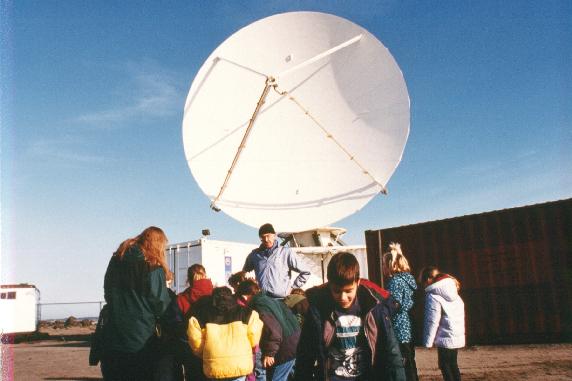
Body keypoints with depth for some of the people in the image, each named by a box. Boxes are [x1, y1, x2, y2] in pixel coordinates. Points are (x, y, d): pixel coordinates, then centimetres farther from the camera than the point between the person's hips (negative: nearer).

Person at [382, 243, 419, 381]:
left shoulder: (395, 281, -14)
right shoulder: (408, 278, 10)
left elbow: (395, 305, -21)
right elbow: (409, 303, 14)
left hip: (399, 333, -9)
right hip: (409, 332, 9)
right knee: (410, 366, 17)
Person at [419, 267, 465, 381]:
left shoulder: (433, 295, -14)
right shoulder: (454, 293, 11)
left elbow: (432, 321, -16)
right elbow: (461, 316, 13)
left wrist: (427, 342, -9)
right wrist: (460, 332, 19)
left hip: (445, 338, -8)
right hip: (458, 337, 8)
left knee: (445, 366, 3)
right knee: (452, 364, 18)